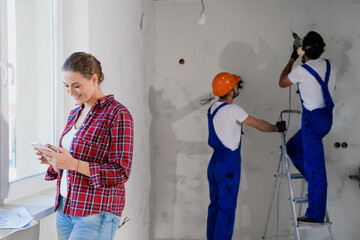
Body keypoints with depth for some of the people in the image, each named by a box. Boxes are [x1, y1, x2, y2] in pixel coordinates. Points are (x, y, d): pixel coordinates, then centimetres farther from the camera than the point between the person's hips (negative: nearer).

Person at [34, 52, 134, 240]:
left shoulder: (118, 114, -11)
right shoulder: (74, 114, 13)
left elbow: (121, 172, -15)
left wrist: (73, 163, -21)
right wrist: (53, 160, 0)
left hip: (96, 213, -7)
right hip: (64, 208, 8)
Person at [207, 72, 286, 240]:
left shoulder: (212, 108, 7)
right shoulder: (232, 110, -16)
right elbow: (259, 125, -8)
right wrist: (277, 128, 7)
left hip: (214, 162, 8)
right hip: (228, 165, -8)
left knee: (215, 205, 15)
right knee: (226, 208, -1)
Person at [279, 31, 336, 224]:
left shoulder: (302, 71, -17)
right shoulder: (329, 66, 4)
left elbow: (282, 83, 2)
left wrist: (292, 59, 12)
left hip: (313, 119, -9)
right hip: (327, 116, 9)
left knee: (314, 165, -5)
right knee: (293, 146, 24)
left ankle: (316, 214, 0)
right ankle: (315, 182, 24)